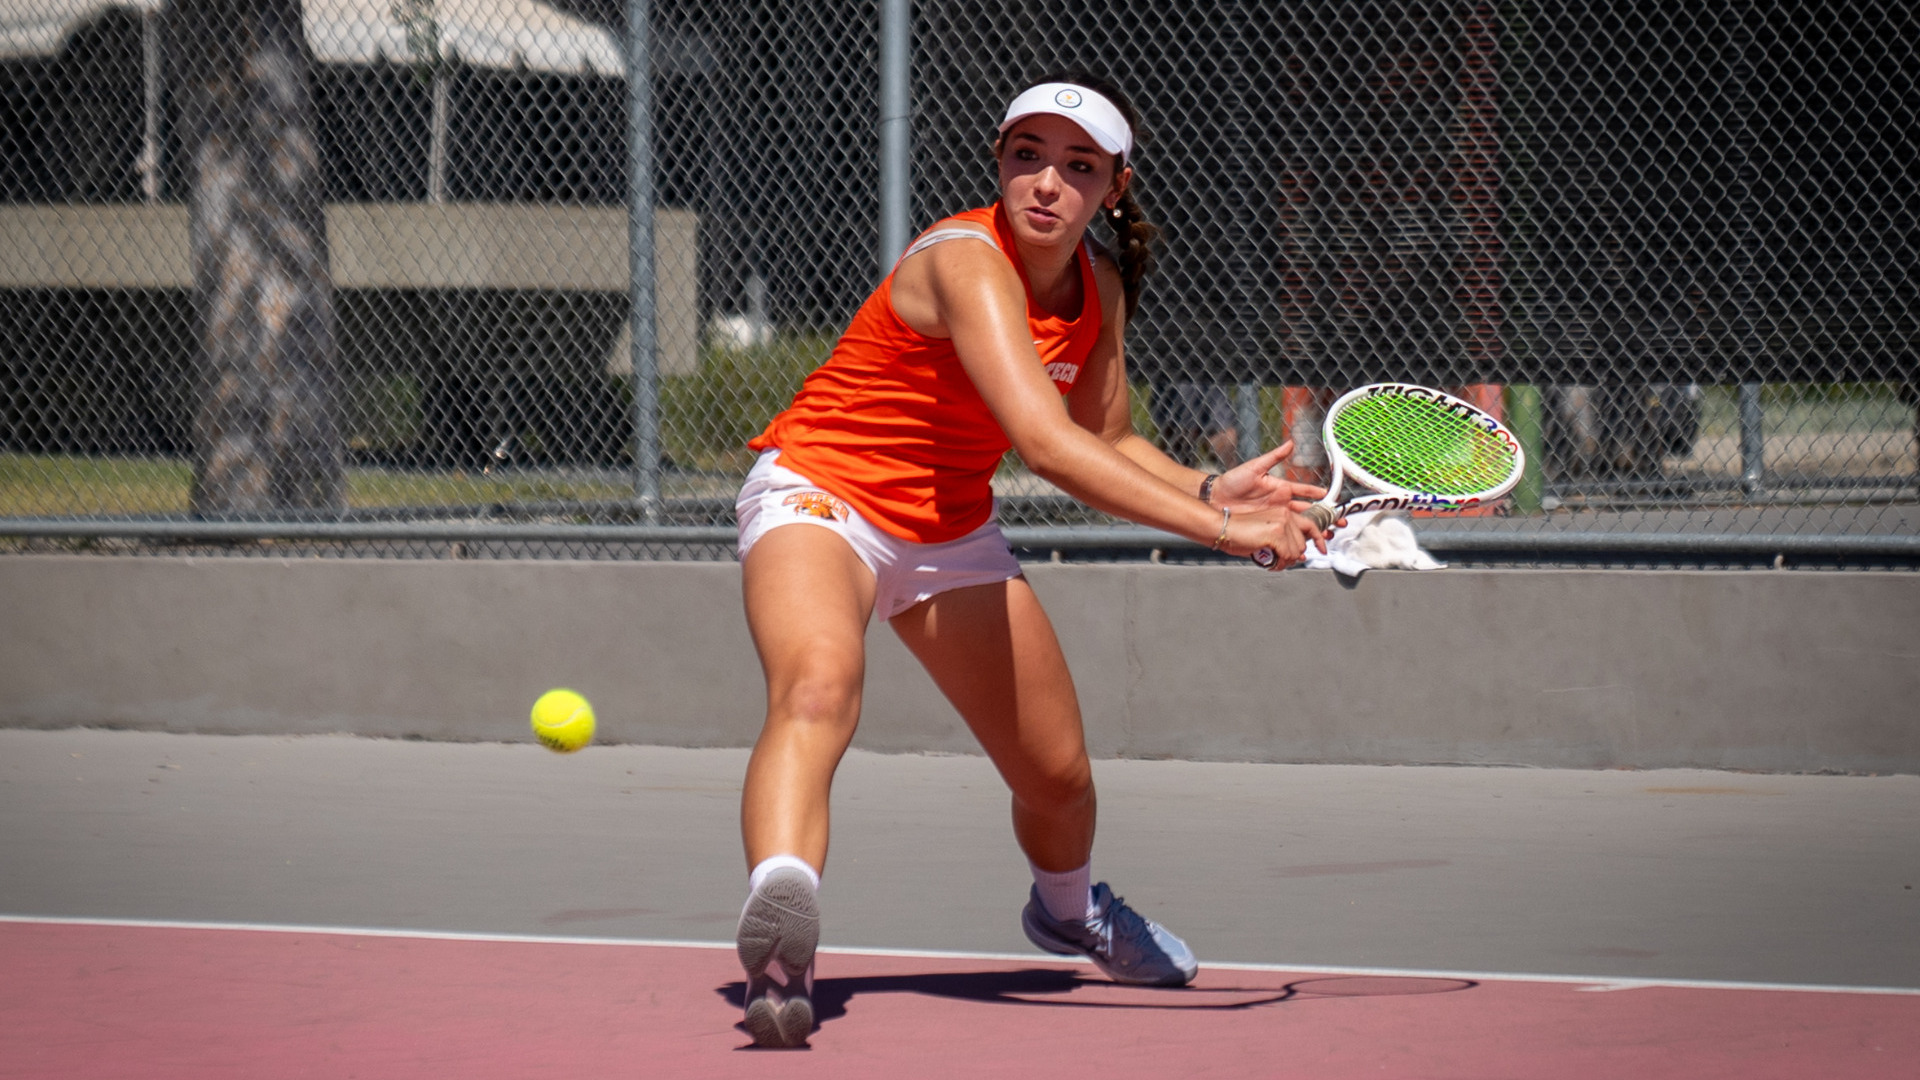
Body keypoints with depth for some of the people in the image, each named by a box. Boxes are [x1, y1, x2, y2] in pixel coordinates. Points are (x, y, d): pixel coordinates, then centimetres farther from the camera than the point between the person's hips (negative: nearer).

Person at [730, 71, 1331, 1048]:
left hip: (951, 532, 8)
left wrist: (1210, 488, -8)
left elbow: (1103, 446, 12)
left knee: (1058, 776, 15)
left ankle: (1068, 909, 51)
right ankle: (778, 922, -62)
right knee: (818, 686, -39)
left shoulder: (1098, 289, -4)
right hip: (820, 495, -8)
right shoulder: (967, 263, -29)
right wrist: (1217, 529, -43)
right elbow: (1047, 446, -41)